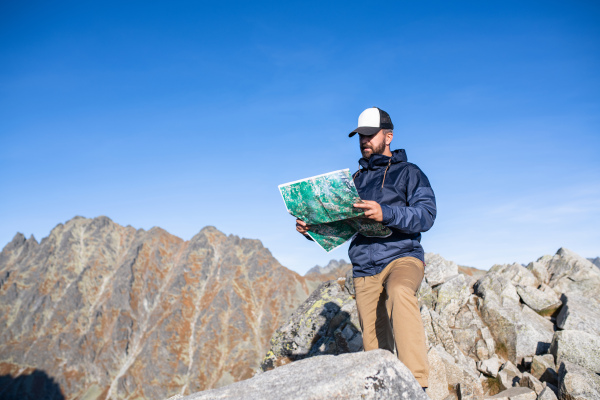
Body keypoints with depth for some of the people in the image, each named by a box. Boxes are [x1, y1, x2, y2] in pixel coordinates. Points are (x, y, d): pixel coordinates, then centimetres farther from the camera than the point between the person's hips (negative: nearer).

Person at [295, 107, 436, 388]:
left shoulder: (408, 173, 6)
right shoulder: (356, 180, 22)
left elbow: (426, 215, -11)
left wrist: (386, 214, -28)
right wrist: (312, 229, 0)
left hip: (402, 257, -5)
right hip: (365, 269, 5)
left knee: (399, 292, -37)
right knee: (374, 348, 2)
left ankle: (416, 385, -39)